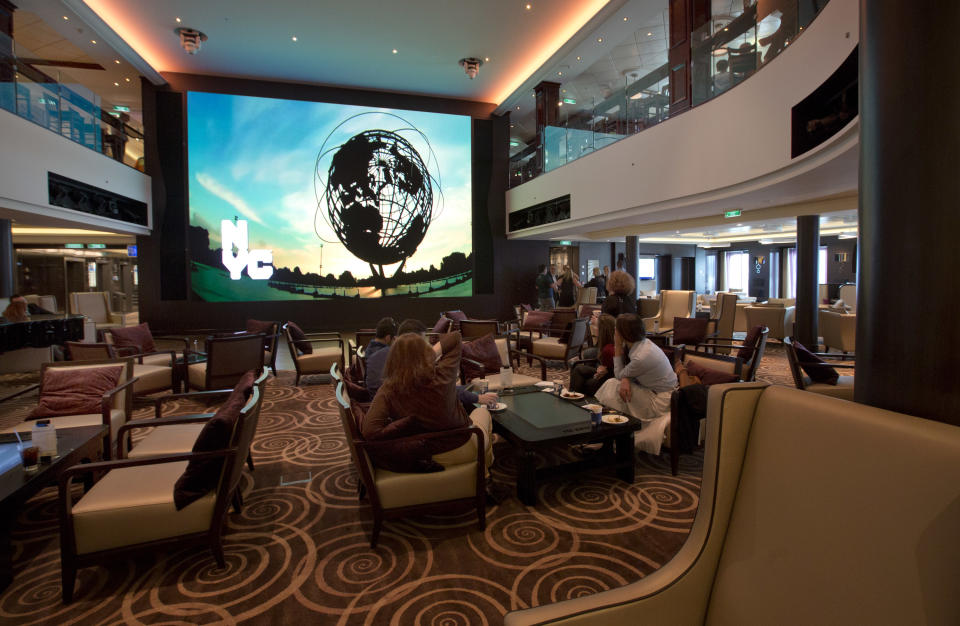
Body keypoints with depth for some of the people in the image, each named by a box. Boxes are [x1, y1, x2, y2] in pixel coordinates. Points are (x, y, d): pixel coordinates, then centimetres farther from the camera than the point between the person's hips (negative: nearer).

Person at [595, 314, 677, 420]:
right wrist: (625, 380, -20)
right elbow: (625, 372, 3)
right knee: (611, 383, -1)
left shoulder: (641, 358, -30)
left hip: (660, 402, -8)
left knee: (613, 386, -10)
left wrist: (618, 347, -13)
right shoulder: (643, 342, -5)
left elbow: (619, 375, -9)